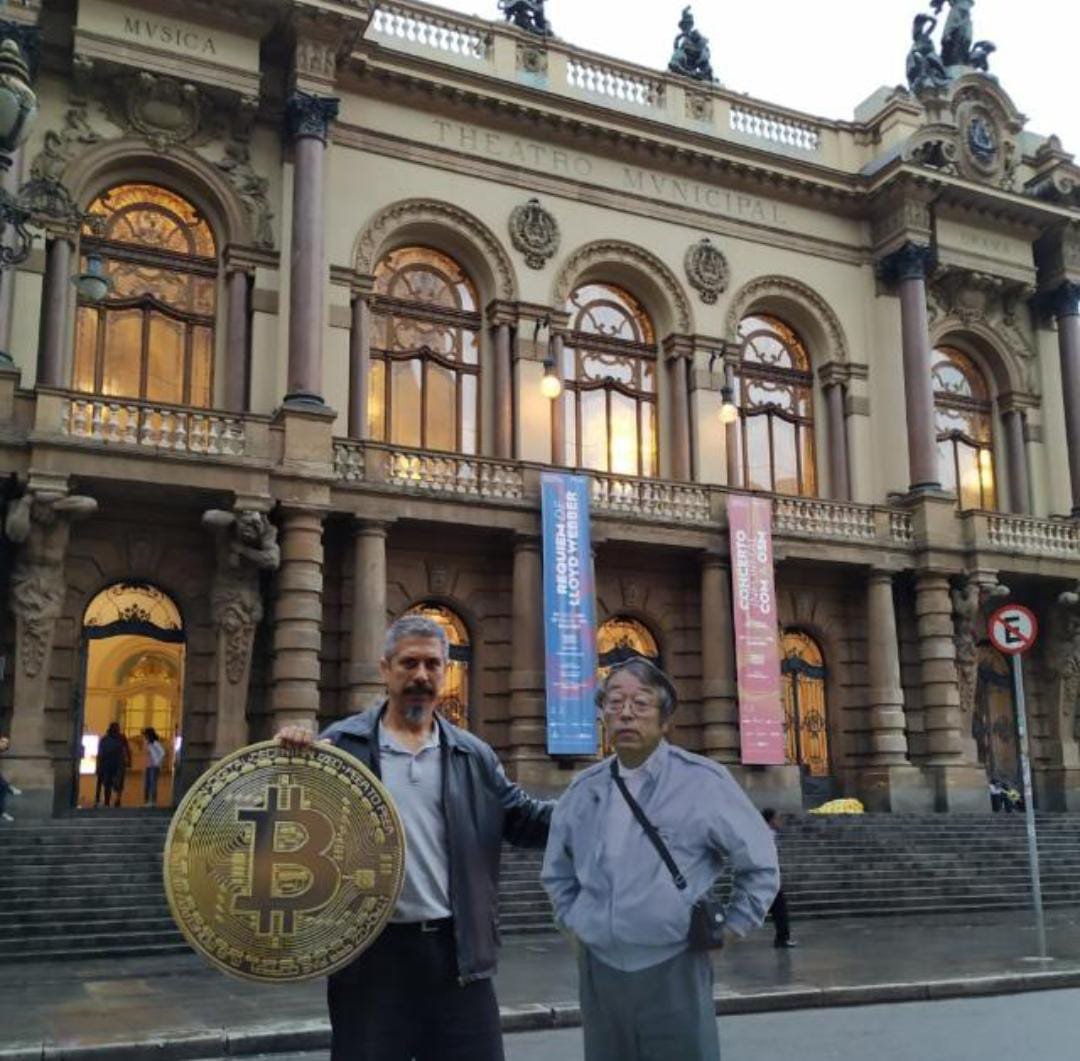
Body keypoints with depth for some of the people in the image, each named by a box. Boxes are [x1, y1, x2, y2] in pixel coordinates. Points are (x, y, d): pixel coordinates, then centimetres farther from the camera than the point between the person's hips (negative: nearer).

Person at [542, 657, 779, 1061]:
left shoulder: (702, 781, -8)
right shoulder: (583, 789, 4)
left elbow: (759, 863, 1)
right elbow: (557, 872, 22)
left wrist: (730, 928, 0)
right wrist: (572, 920, 11)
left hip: (673, 971, -4)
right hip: (598, 970, 4)